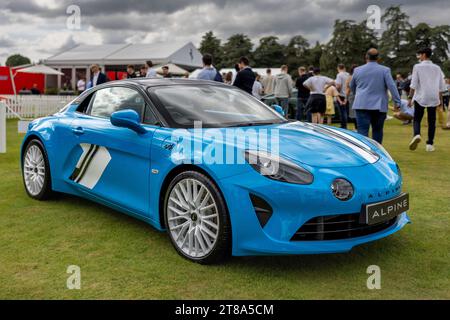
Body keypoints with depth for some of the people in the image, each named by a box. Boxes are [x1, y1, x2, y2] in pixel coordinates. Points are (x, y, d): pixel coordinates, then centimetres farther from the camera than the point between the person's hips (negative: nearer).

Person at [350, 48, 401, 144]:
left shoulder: (357, 70, 7)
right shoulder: (385, 70, 0)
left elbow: (351, 86, 21)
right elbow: (392, 87, -8)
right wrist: (397, 102, -6)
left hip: (362, 105, 0)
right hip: (379, 106, 0)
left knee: (362, 131, -6)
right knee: (377, 131, 14)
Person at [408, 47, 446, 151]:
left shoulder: (418, 67, -3)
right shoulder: (437, 68, 9)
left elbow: (414, 84, -9)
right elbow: (441, 86, 10)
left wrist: (410, 97, -5)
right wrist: (440, 99, 17)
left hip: (420, 97, -3)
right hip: (433, 98, 3)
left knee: (417, 119, 4)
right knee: (431, 121, 8)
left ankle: (416, 134, -23)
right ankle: (430, 144, 7)